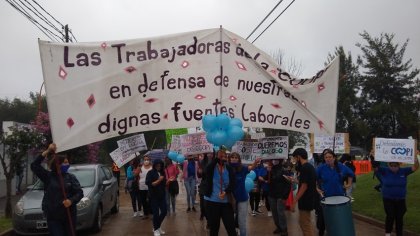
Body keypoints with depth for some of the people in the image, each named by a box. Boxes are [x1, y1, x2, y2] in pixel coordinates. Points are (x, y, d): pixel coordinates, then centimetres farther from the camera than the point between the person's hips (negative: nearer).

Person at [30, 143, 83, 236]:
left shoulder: (70, 177, 3)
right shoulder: (48, 176, 3)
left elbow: (79, 192, -2)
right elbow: (34, 166, -6)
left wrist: (71, 201, -23)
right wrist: (46, 152, -12)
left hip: (69, 215, 1)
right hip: (53, 216, -1)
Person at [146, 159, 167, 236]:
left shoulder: (162, 172, 8)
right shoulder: (150, 173, -7)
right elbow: (149, 184, -16)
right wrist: (159, 180, -18)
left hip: (162, 195, 5)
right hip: (154, 196, -5)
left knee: (164, 211, 4)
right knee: (156, 213, 0)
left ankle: (158, 226, 26)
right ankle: (156, 229, 18)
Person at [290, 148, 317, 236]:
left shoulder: (304, 168, -19)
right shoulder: (310, 167, 10)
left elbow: (304, 186, -23)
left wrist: (294, 201, -21)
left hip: (305, 201, -10)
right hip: (309, 199, 10)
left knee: (305, 225, -1)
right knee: (305, 223, 19)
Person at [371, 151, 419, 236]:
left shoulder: (403, 171, -4)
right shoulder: (385, 171, -8)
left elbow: (415, 167, -9)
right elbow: (375, 167, -18)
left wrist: (416, 158, -26)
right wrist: (373, 157, -35)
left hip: (400, 200, 2)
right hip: (388, 199, -2)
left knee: (399, 218, 10)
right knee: (390, 216, -4)